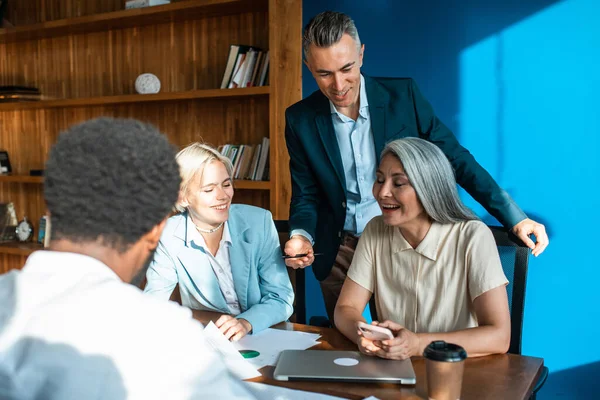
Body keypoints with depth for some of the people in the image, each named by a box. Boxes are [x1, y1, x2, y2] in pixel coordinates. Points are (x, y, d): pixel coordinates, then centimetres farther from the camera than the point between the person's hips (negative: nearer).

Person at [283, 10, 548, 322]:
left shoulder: (402, 95, -9)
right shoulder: (300, 119, -6)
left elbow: (455, 158, -5)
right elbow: (306, 195, 3)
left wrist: (515, 218, -8)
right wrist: (301, 236, -18)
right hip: (340, 252, 1)